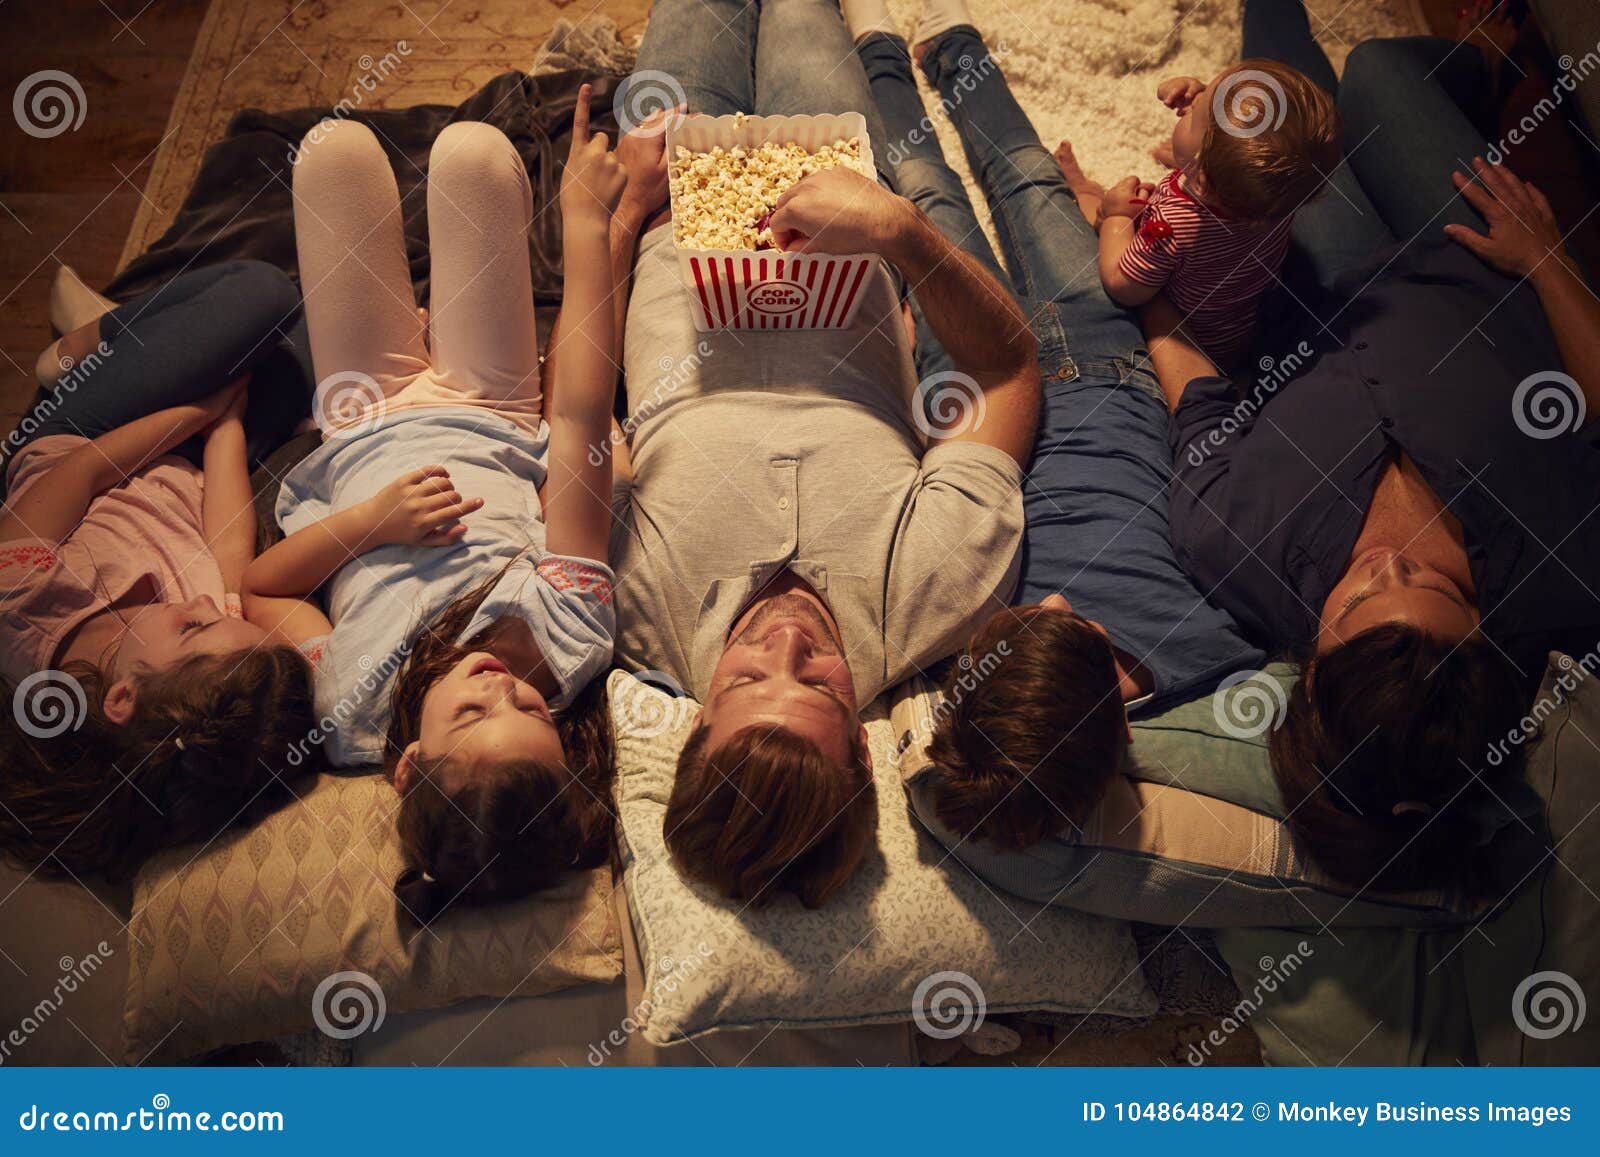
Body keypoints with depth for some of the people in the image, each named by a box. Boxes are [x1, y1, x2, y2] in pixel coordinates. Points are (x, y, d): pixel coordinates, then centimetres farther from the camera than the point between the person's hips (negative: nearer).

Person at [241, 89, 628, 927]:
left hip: (362, 435, 0)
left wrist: (367, 518, -36)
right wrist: (585, 221, -29)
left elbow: (257, 585, -18)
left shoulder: (347, 719, -38)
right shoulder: (568, 642, -40)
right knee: (470, 148, -9)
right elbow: (581, 419, -36)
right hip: (496, 428, 0)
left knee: (339, 144, 2)